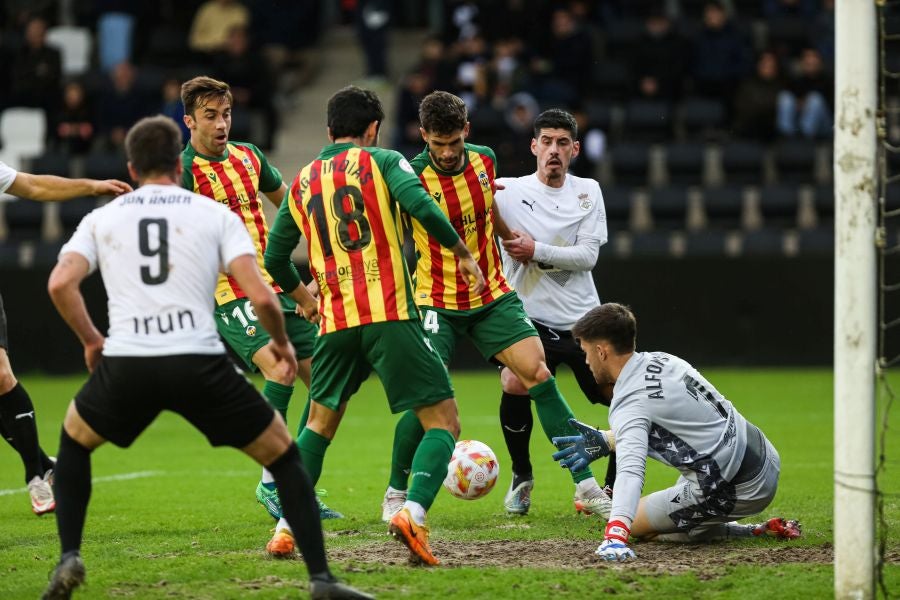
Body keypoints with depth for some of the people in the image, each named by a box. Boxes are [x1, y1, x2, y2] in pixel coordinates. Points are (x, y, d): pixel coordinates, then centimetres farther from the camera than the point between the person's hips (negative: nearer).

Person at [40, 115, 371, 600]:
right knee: (284, 456, 16)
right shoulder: (216, 214, 11)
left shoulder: (101, 218, 16)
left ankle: (69, 559, 18)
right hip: (199, 362, -1)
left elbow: (60, 283, 0)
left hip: (126, 364, 1)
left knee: (73, 441, 32)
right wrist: (281, 342, 19)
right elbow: (260, 296, 0)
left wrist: (90, 340, 17)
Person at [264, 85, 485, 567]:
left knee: (319, 423, 23)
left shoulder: (302, 182, 17)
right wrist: (463, 254, -4)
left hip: (336, 322, 5)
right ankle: (412, 512, -23)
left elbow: (275, 259, 22)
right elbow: (421, 206, -15)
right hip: (389, 314, -4)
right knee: (443, 421, -1)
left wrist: (302, 294, 41)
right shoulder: (381, 161, 4)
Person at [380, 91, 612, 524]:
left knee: (538, 373, -9)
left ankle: (586, 487, -7)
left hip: (493, 297, 4)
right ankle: (395, 494, 9)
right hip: (437, 304, -4)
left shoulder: (485, 161, -1)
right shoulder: (412, 177, -16)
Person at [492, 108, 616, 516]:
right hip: (530, 319, -3)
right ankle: (521, 477, -1)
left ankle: (614, 487, 21)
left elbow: (587, 255, -6)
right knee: (515, 386, -26)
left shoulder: (587, 192, 5)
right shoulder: (507, 191, -3)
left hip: (583, 320, 3)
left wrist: (536, 251, -18)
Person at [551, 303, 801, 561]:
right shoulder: (662, 360, 6)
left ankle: (753, 532, 0)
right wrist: (607, 441, 22)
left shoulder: (630, 402, -20)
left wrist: (615, 533, -50)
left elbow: (630, 469, -37)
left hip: (737, 491, -10)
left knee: (638, 523, 4)